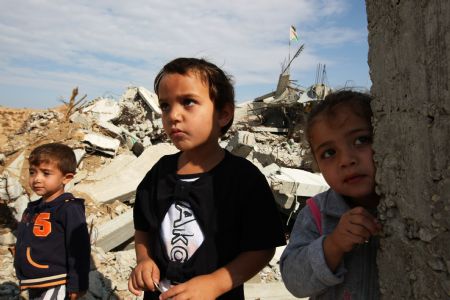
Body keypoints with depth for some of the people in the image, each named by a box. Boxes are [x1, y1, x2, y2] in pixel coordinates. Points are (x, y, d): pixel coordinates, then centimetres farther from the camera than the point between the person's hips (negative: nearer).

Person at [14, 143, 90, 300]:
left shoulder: (69, 209, -18)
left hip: (55, 286, -8)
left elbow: (78, 250, -19)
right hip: (34, 286, 8)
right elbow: (25, 244, 17)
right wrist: (25, 280, 20)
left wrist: (76, 285, -18)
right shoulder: (32, 209, 8)